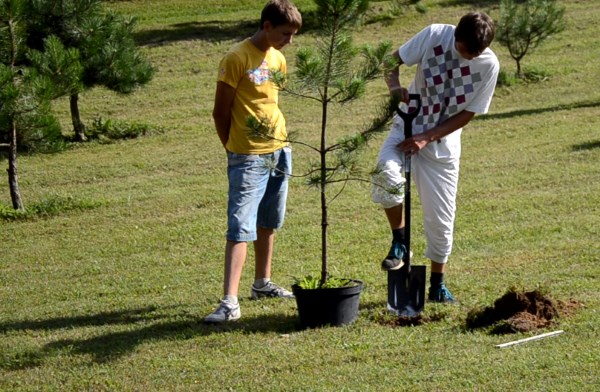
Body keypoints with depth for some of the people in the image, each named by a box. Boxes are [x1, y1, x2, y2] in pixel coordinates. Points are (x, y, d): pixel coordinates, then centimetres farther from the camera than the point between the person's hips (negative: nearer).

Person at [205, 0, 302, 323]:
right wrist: (234, 150, 0)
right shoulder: (237, 59, -14)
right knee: (241, 229, -12)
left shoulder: (277, 59, 10)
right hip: (248, 159, -7)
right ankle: (230, 302, -16)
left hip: (279, 153, 7)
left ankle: (263, 283, 33)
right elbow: (220, 112, -9)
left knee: (268, 224, 18)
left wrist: (277, 141, 12)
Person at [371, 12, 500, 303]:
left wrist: (427, 137, -18)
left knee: (440, 218, 5)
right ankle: (399, 243, -9)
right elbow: (393, 61, -6)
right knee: (385, 172, -32)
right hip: (408, 126, -1)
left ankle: (437, 285, 25)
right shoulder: (434, 36, -16)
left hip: (442, 141, 1)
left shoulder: (489, 65, -15)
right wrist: (394, 85, -29)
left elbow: (467, 114, -9)